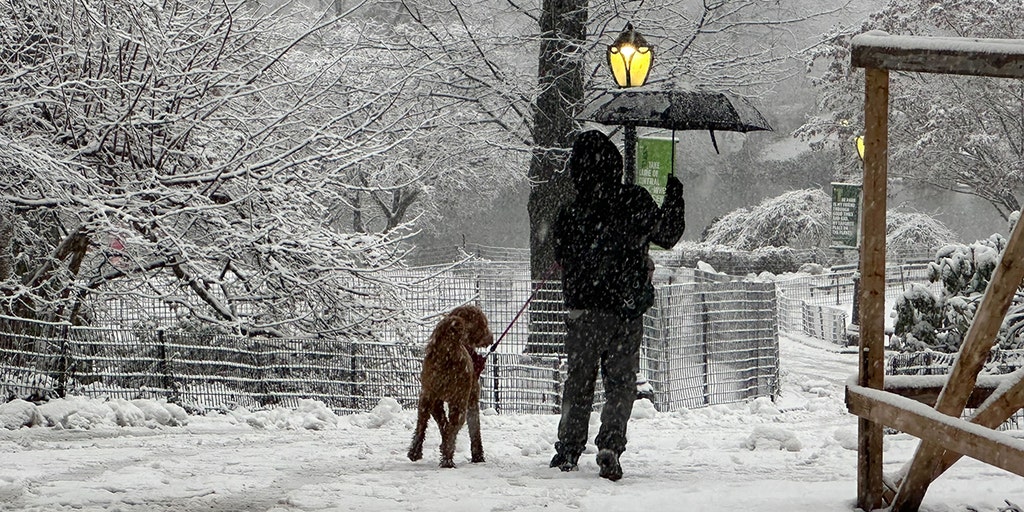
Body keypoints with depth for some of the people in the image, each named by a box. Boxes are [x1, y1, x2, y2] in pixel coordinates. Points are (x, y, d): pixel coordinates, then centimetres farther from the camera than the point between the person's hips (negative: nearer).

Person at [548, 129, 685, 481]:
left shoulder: (570, 214, -9)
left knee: (578, 384, 13)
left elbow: (561, 257, 5)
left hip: (583, 311, 0)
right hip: (628, 311, 0)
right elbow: (668, 235, 7)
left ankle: (569, 452, 16)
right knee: (621, 384, 7)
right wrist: (674, 199, 21)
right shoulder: (636, 202, -8)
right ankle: (610, 444, -12)